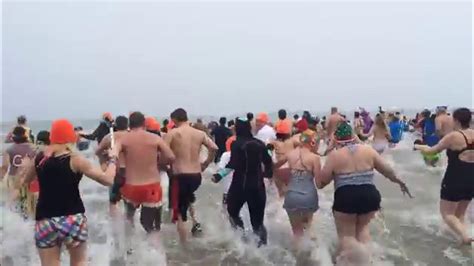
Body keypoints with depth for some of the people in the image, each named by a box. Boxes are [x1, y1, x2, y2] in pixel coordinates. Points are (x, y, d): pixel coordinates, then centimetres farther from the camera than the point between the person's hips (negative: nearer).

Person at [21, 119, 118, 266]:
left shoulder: (39, 158, 2)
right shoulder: (75, 160, -11)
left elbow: (25, 180, 22)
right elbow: (108, 179, -14)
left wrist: (27, 164, 40)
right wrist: (112, 159, 2)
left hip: (45, 221, 3)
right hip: (73, 219, -3)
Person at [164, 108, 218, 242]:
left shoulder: (172, 133, -6)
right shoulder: (200, 133, 5)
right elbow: (214, 148, -1)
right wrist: (205, 164, 11)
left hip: (179, 176, -5)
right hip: (197, 175, 5)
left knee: (179, 214, 6)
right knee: (188, 197, 36)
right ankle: (195, 222, 21)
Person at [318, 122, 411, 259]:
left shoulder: (334, 155, -2)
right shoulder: (368, 150, 7)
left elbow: (322, 181, -1)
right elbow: (387, 170, 15)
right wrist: (399, 182, 31)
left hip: (345, 197, -3)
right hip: (369, 195, 4)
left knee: (346, 234, 11)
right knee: (363, 227, 26)